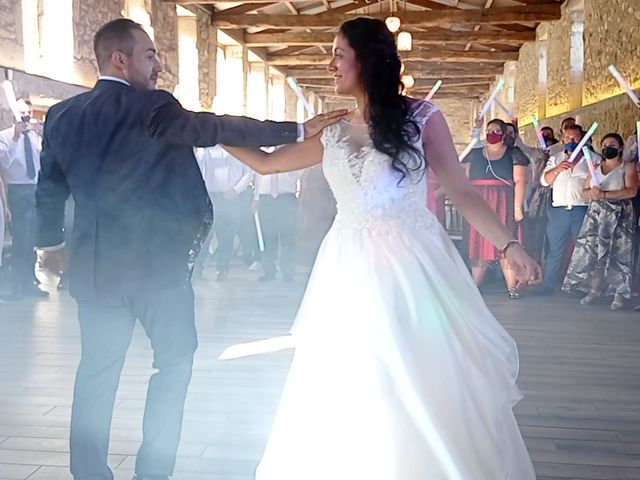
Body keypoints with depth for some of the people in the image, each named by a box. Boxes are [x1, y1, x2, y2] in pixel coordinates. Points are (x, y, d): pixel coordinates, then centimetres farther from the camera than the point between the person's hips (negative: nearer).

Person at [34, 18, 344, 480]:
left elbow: (49, 188, 13)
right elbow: (219, 128, -21)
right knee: (174, 360, 12)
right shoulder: (152, 107, -13)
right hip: (157, 259, -5)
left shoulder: (62, 114, 5)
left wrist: (51, 243, 28)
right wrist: (300, 130, -19)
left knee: (97, 371, 13)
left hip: (94, 263, 5)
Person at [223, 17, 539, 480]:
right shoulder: (333, 134, 11)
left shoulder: (421, 116, 1)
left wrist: (508, 244, -9)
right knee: (349, 392, 7)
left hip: (413, 264, -4)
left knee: (429, 386, 2)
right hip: (351, 273, 4)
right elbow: (265, 161, 20)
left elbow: (461, 190, -1)